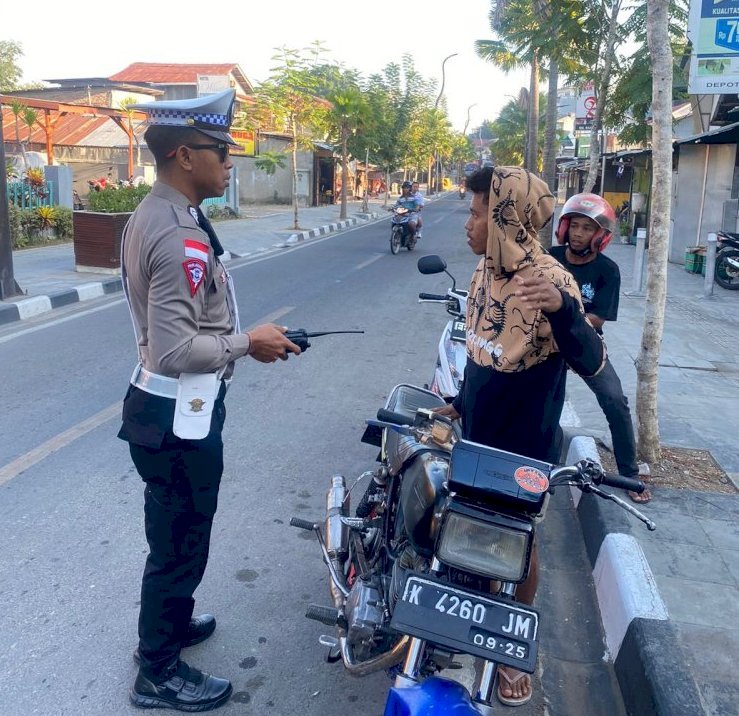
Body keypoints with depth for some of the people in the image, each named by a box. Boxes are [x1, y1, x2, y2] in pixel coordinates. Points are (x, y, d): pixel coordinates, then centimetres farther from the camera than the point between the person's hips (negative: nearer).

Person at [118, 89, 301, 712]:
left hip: (162, 405, 10)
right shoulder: (181, 237, -25)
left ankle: (166, 626, 49)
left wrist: (234, 338, 13)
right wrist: (247, 343, -17)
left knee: (173, 534, 27)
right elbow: (176, 350, -29)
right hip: (179, 418, -10)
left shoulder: (150, 216, 7)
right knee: (180, 543, 8)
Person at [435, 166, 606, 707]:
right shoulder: (486, 272, 1)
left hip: (524, 448, -7)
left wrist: (564, 309, -49)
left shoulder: (549, 279, -23)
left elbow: (590, 363, -31)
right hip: (478, 436, 7)